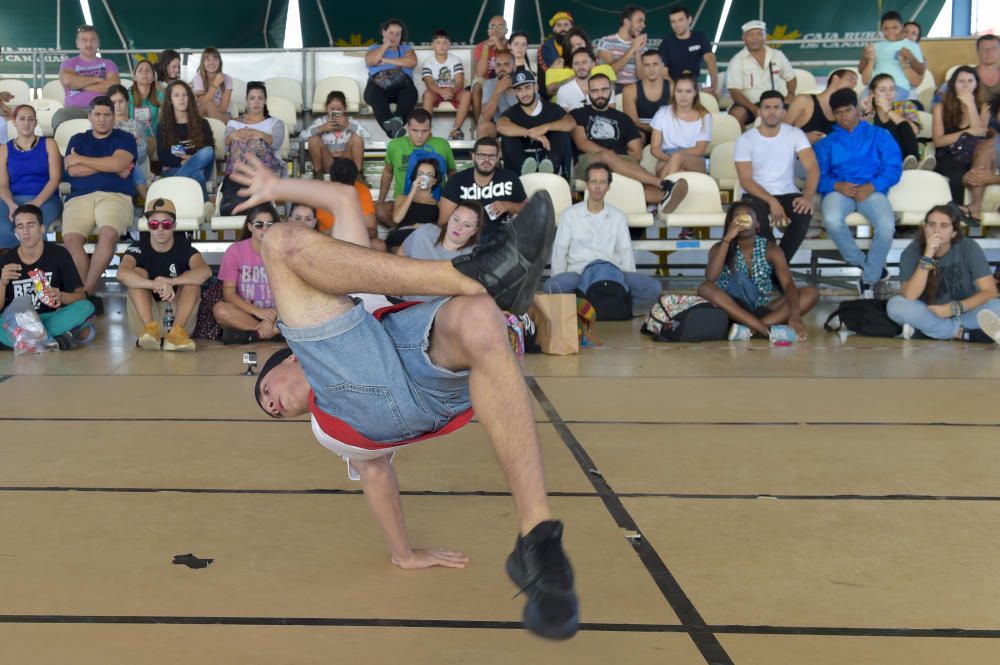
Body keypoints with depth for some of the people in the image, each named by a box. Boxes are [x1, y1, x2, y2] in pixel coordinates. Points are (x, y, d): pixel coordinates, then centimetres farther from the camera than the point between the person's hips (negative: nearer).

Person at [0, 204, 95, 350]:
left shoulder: (59, 254, -1)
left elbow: (81, 296, -3)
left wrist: (61, 297, -24)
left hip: (50, 318, 0)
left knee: (86, 307, -28)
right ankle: (57, 340, -29)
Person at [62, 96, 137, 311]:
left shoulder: (125, 138, 17)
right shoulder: (78, 139, 24)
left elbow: (118, 164, -4)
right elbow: (72, 171, 6)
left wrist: (80, 159, 3)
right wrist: (110, 167, 2)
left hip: (115, 196, -2)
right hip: (80, 198, 2)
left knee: (109, 233, -35)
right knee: (70, 238, -29)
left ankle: (86, 291, -27)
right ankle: (91, 293, -23)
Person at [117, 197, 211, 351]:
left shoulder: (183, 246, -8)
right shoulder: (139, 246, -8)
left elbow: (205, 271, -29)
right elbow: (122, 273, -30)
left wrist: (170, 282, -42)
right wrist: (155, 284, -46)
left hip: (178, 313, 0)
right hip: (145, 315, 0)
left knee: (192, 278, -20)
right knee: (138, 273, -19)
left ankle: (177, 331, -36)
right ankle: (150, 328, -36)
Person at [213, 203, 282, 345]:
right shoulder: (236, 250, -3)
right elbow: (229, 293, -8)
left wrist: (276, 313, -23)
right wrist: (257, 311, -21)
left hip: (275, 314, 1)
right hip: (245, 312, 0)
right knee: (220, 310, -32)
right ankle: (275, 330, -24)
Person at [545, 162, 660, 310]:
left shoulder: (618, 217, 14)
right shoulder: (570, 214, 8)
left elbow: (626, 253, 12)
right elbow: (559, 252, 7)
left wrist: (629, 282, -2)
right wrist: (560, 284, -5)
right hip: (578, 273, -1)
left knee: (653, 287, -25)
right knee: (552, 287, -37)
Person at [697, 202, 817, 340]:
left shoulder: (770, 249, -1)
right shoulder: (720, 248, -3)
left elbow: (788, 284, -14)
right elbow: (710, 278, -24)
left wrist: (794, 314, -34)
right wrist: (727, 238, -26)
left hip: (762, 311, 2)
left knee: (811, 293, -18)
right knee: (705, 288, -31)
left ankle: (750, 329, -32)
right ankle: (767, 330, -38)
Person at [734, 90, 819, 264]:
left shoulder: (795, 134, 1)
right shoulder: (745, 140, -3)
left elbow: (812, 167, -9)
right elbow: (746, 181, -9)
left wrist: (808, 196, -29)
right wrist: (772, 201, -25)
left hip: (788, 194, 1)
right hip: (757, 195, -1)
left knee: (804, 212, -31)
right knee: (755, 214, -36)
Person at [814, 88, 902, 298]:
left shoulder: (879, 135, 17)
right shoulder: (826, 142, 22)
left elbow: (894, 168, 3)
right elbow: (818, 175, 7)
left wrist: (871, 187, -15)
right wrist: (837, 185, -16)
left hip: (872, 189, -1)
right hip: (839, 190, 1)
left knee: (887, 226, -32)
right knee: (832, 220, -36)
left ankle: (869, 278, -9)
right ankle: (864, 263, -9)